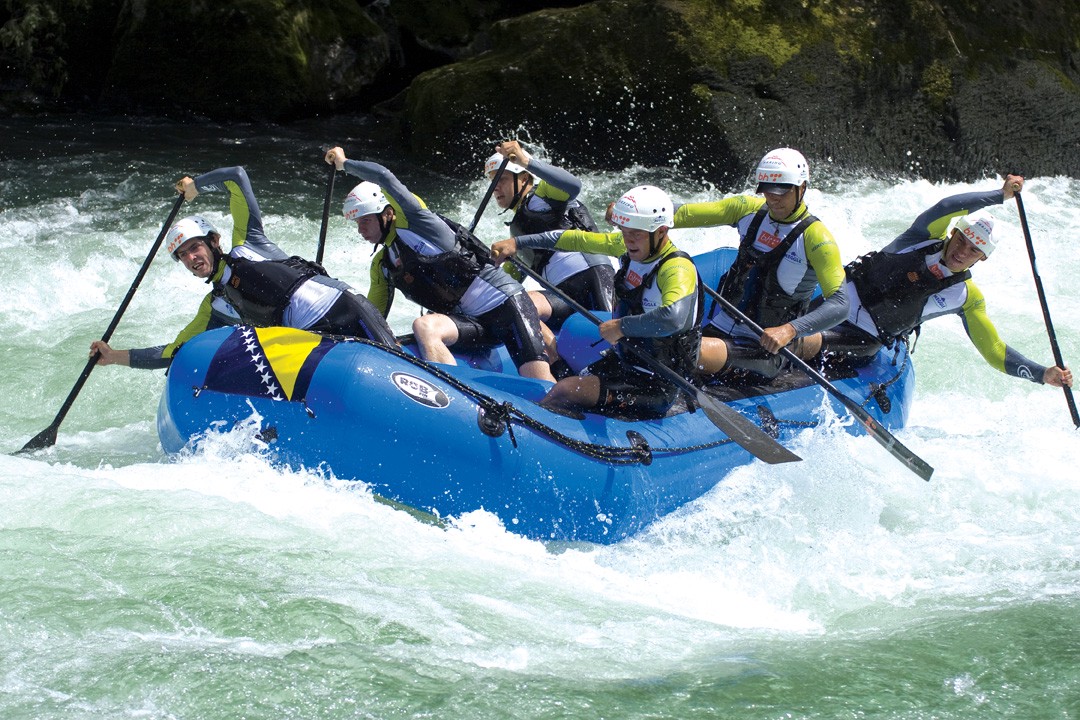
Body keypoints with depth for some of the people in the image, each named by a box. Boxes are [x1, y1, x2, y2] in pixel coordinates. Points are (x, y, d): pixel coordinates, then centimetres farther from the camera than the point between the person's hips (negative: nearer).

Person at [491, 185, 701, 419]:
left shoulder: (678, 269, -25)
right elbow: (576, 239, 10)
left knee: (566, 391, -20)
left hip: (656, 388, -9)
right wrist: (517, 242, 9)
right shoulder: (628, 246, 0)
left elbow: (673, 318, -45)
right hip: (621, 362, 9)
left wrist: (622, 326, -32)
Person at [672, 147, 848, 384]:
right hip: (720, 328, 7)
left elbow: (839, 304, -21)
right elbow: (685, 214, 3)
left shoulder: (815, 237, -13)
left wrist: (790, 330, -36)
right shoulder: (750, 209, 4)